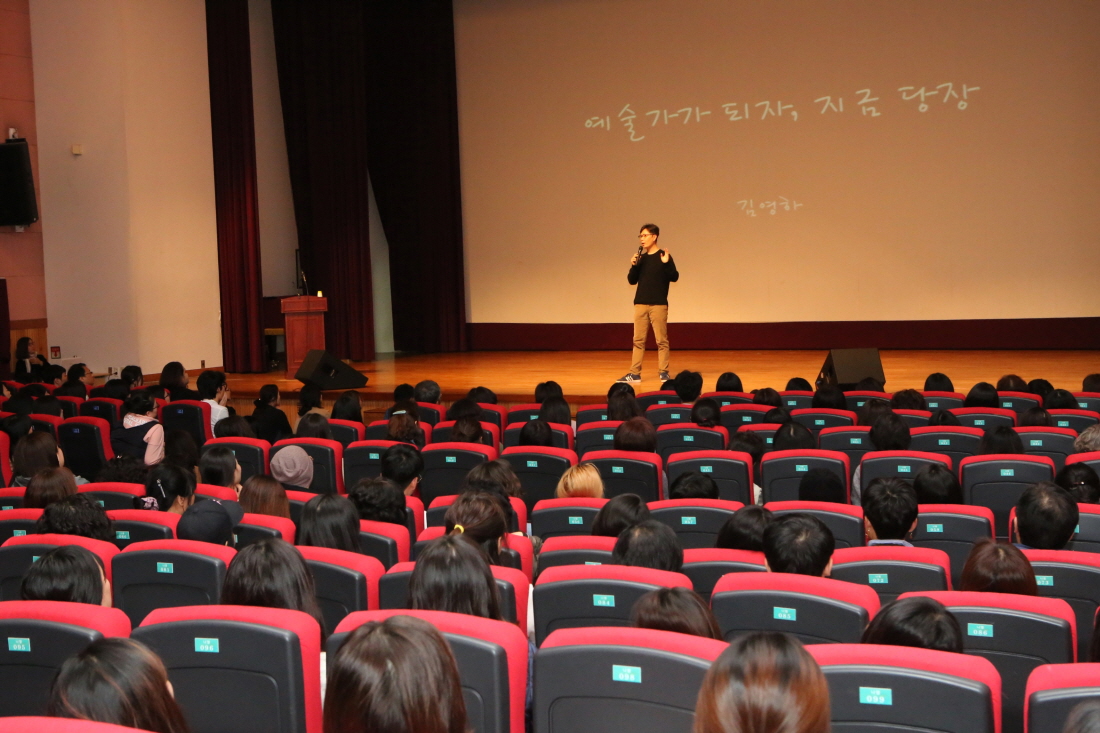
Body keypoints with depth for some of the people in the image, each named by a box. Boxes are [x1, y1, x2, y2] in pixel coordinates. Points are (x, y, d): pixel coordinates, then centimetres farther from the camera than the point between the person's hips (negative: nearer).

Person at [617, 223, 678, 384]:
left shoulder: (663, 256, -3)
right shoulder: (641, 258, 11)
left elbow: (674, 277, -11)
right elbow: (632, 281, 11)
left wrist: (666, 263, -26)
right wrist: (633, 266, -6)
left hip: (658, 304, -5)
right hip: (640, 304, 5)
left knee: (661, 340, -1)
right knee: (638, 340, 5)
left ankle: (663, 372, 5)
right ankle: (634, 373, 6)